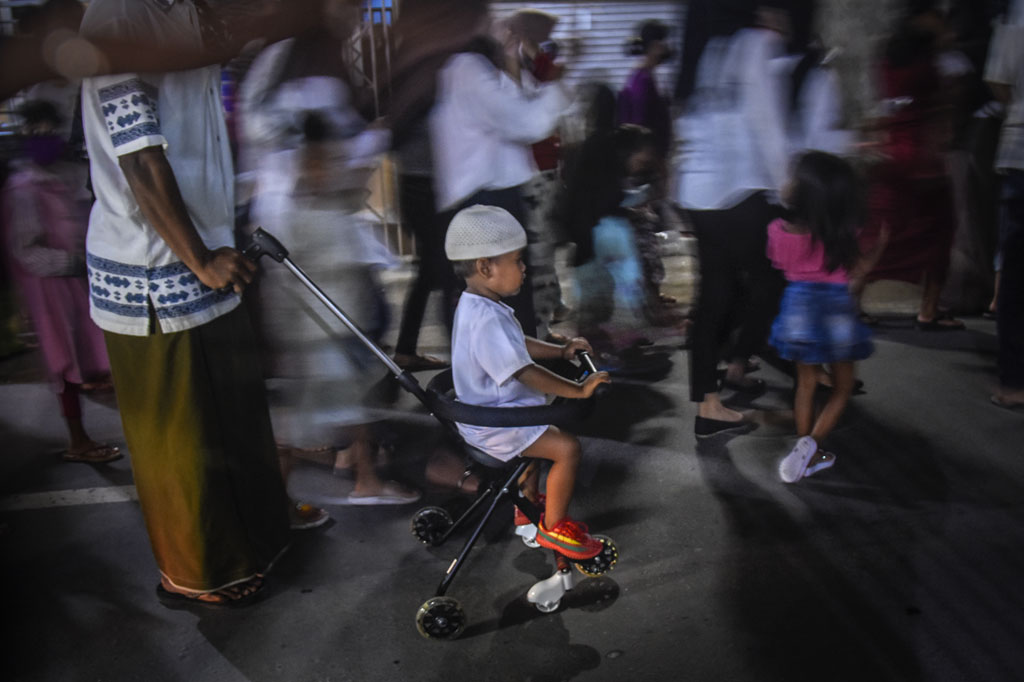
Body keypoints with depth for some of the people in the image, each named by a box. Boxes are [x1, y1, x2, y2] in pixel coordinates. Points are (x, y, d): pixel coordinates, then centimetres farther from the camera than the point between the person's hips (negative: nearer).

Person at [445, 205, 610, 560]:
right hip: (492, 425, -11)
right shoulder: (486, 320, -30)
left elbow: (518, 344, 20)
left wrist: (560, 351, 15)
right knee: (567, 448, -16)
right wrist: (579, 390, -25)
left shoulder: (478, 307, 5)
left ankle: (528, 500, 48)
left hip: (489, 409, 11)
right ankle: (553, 526, 1)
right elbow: (526, 373, -31)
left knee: (541, 430, 34)